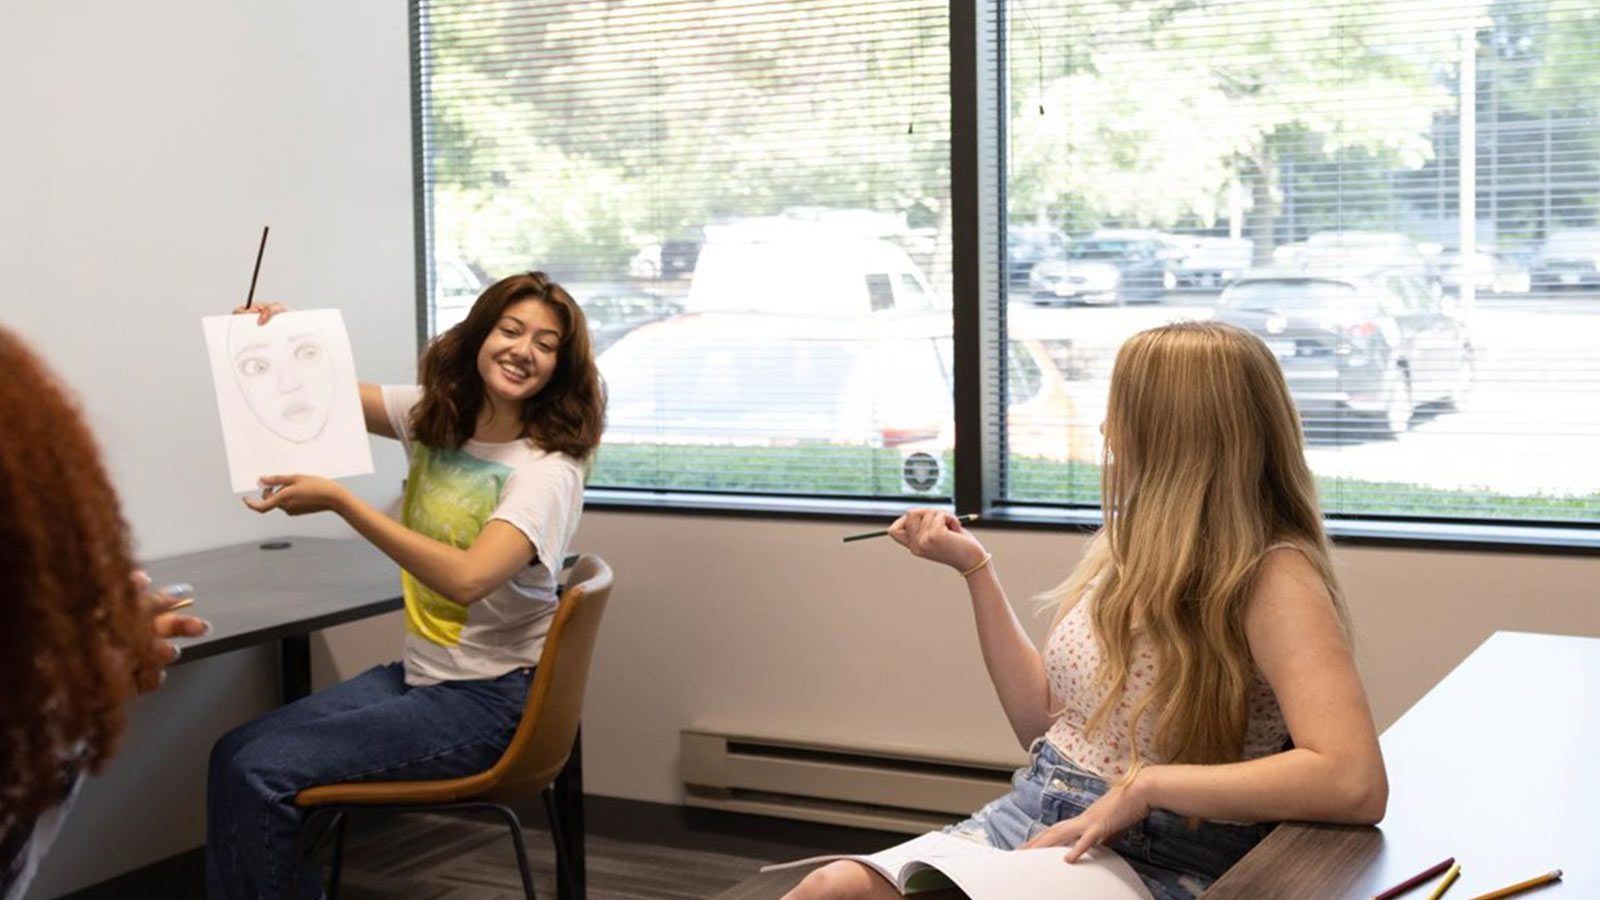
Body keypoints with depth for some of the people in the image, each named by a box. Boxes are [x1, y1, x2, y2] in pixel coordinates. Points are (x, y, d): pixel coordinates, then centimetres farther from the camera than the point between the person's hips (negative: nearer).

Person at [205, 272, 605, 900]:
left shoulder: (548, 470, -18)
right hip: (418, 676, 7)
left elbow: (467, 578, -32)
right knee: (233, 754, -3)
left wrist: (338, 502, -30)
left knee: (259, 774, -15)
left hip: (490, 700, -7)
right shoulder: (431, 416, 4)